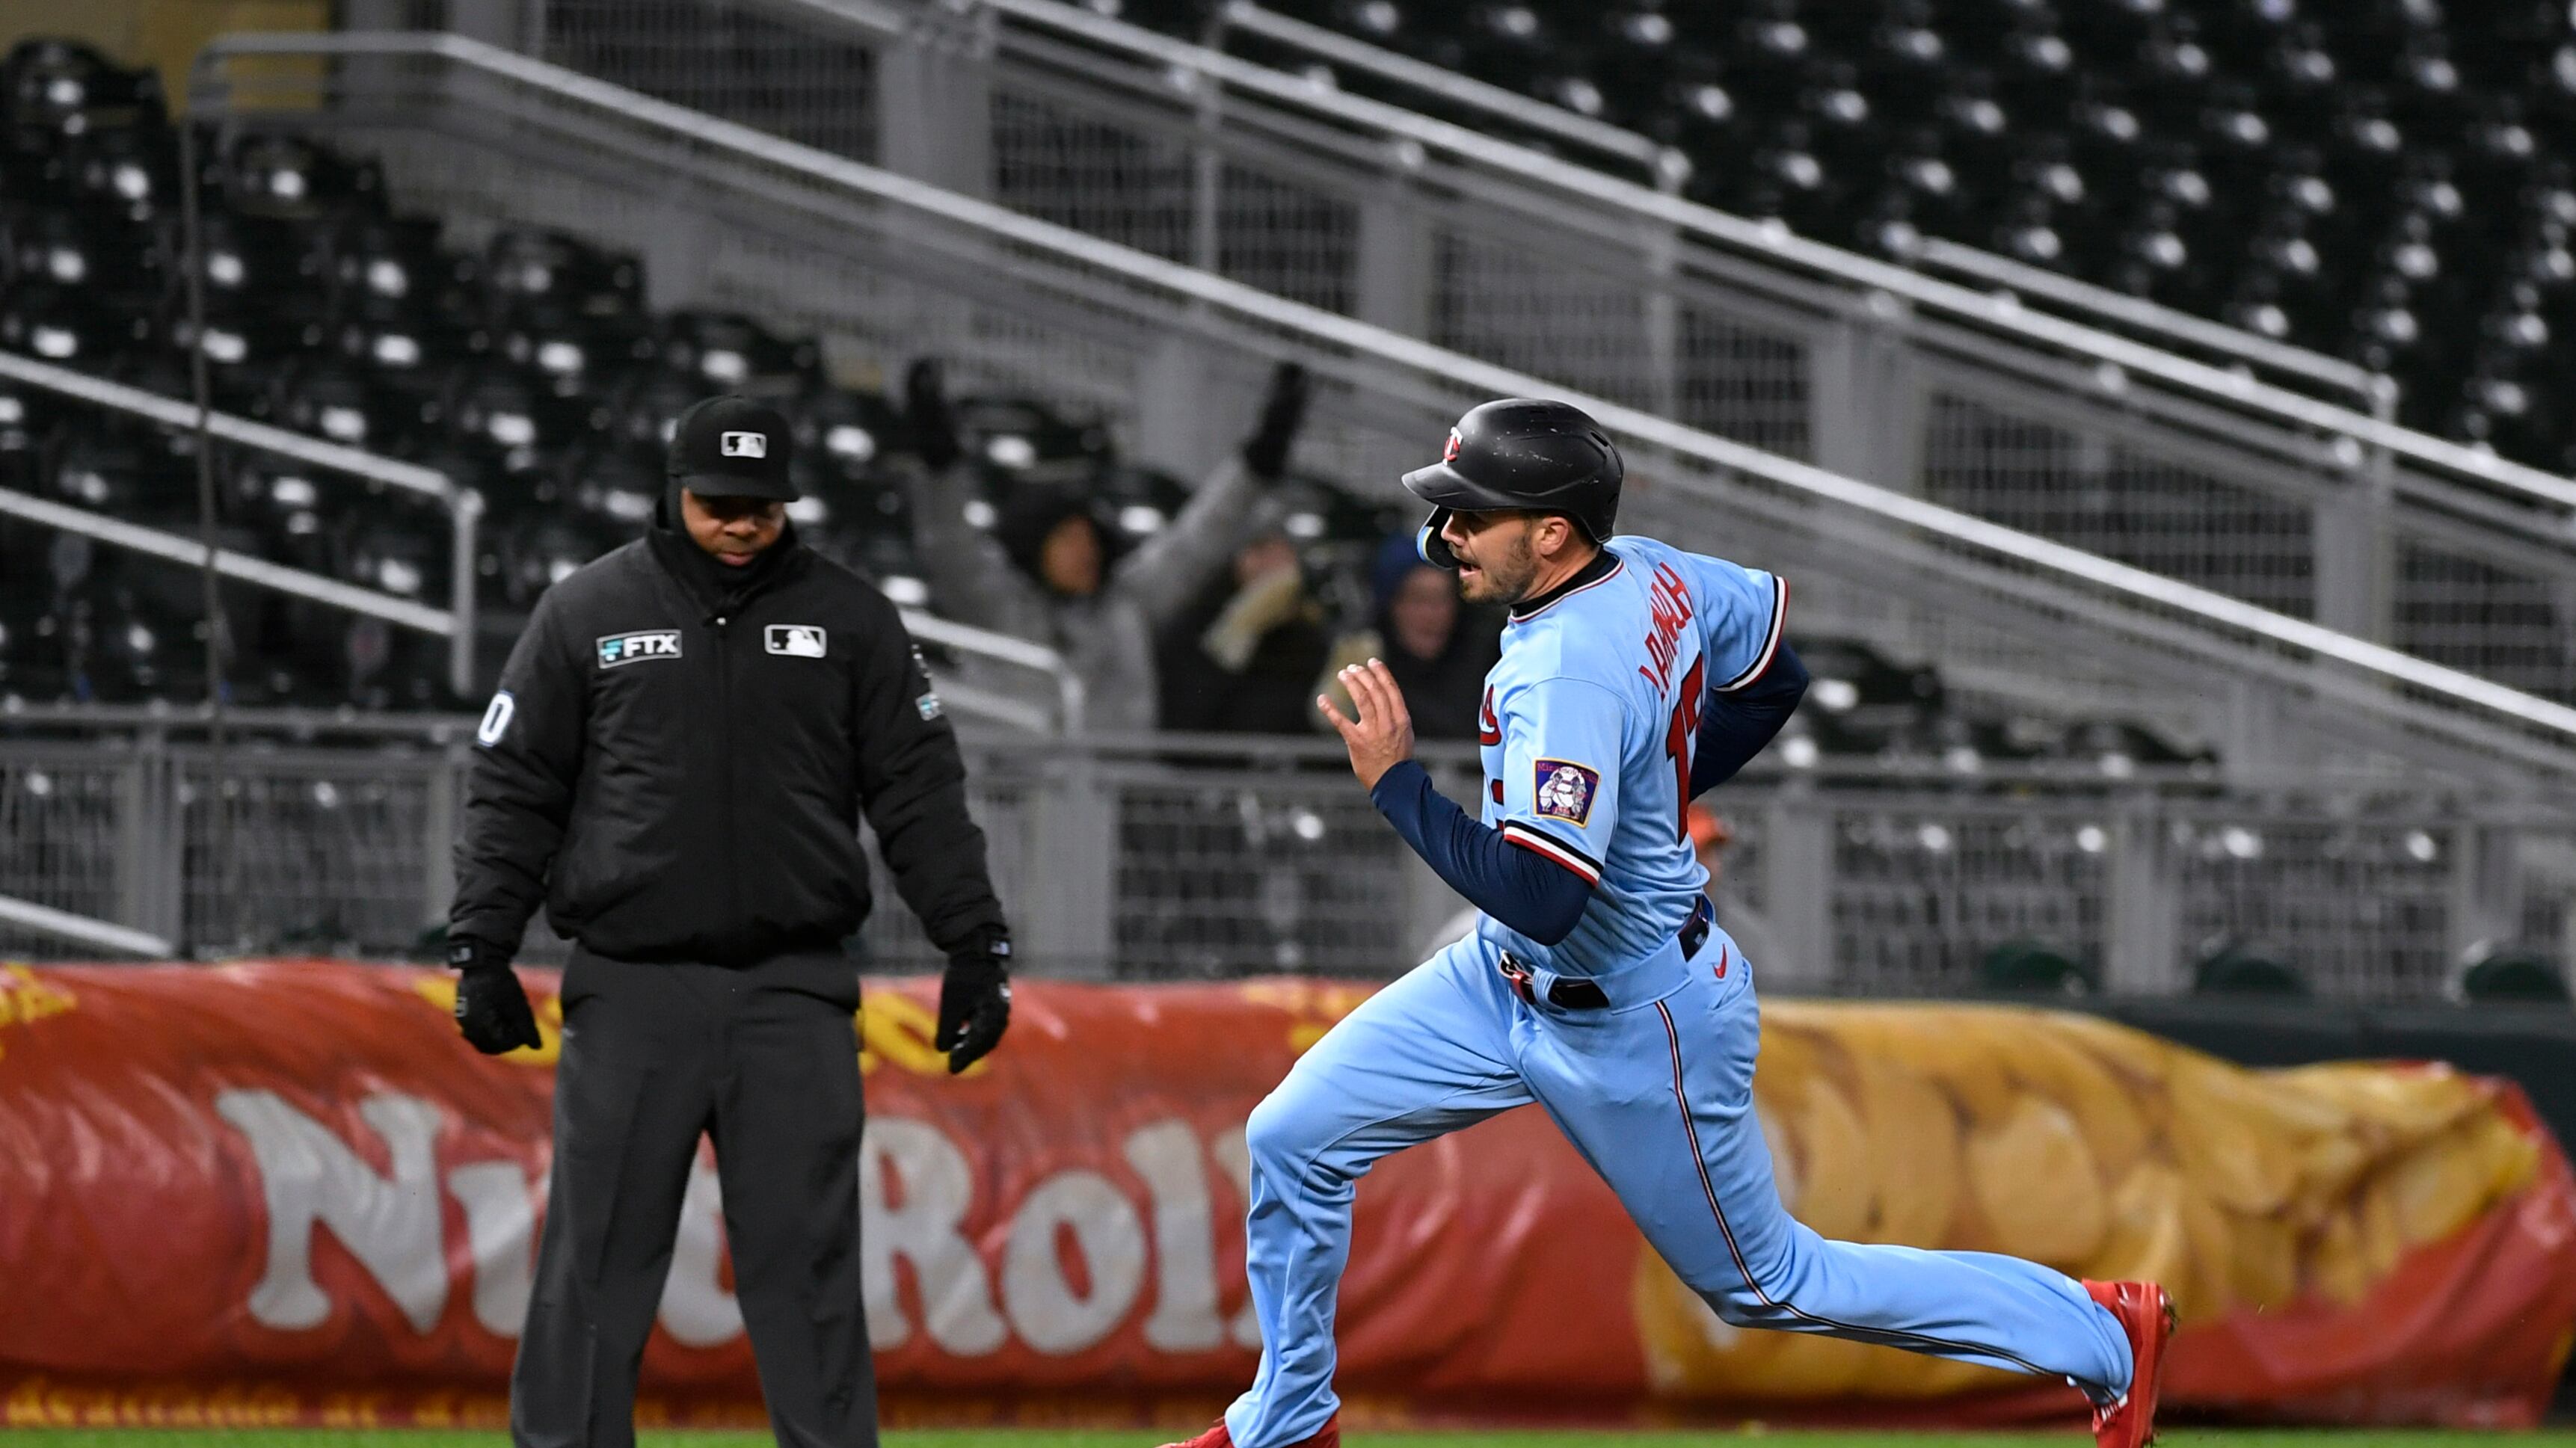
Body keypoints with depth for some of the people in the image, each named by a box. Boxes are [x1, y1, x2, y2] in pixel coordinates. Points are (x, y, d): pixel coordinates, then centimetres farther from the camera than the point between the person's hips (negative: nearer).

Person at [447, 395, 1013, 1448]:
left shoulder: (847, 618, 7)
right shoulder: (588, 611, 4)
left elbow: (921, 794, 8)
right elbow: (512, 790, 7)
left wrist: (974, 942, 1)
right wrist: (481, 948, 0)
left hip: (793, 994, 1)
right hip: (631, 990, -1)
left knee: (808, 1267, -1)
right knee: (596, 1264, -2)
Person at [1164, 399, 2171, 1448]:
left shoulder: (1564, 675, -33)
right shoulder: (1653, 574, -6)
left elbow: (1541, 897, -38)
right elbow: (1777, 674, 10)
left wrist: (1395, 783, -30)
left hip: (1632, 1031, -9)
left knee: (1765, 1283, 9)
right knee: (1294, 1139, 6)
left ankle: (2101, 1335, 19)